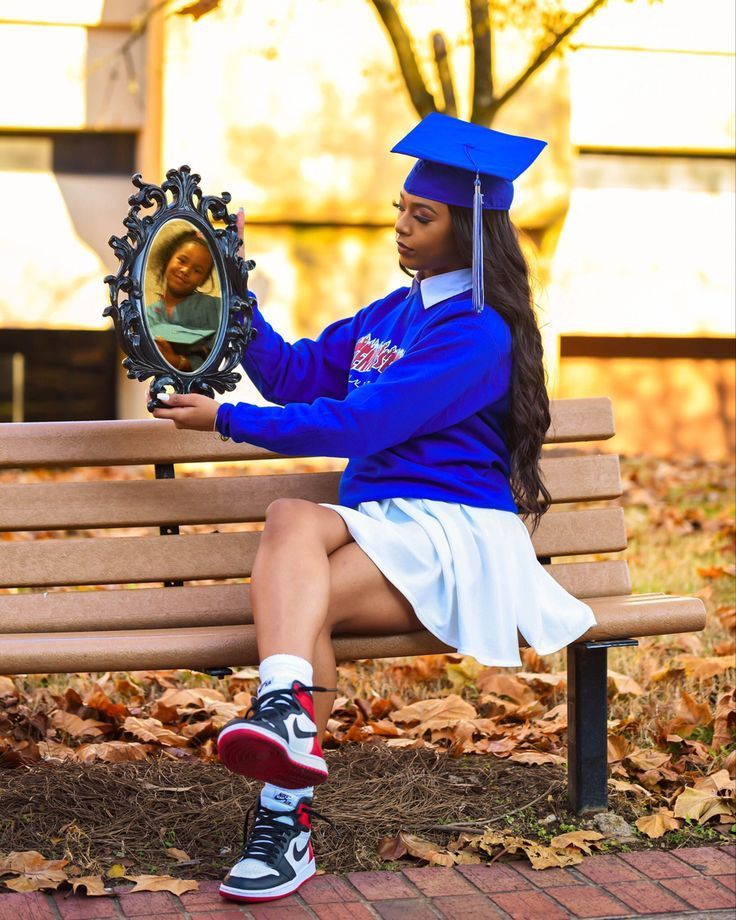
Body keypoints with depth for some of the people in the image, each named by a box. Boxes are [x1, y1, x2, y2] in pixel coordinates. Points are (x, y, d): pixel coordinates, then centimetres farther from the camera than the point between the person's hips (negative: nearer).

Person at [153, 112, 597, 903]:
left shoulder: (479, 334, -8)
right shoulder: (388, 316, 20)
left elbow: (358, 423, -14)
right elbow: (292, 376, 24)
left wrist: (225, 419, -9)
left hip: (452, 534, -6)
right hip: (376, 525, 6)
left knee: (309, 597, -33)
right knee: (293, 518, -30)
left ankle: (286, 820, -38)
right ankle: (289, 713, -49)